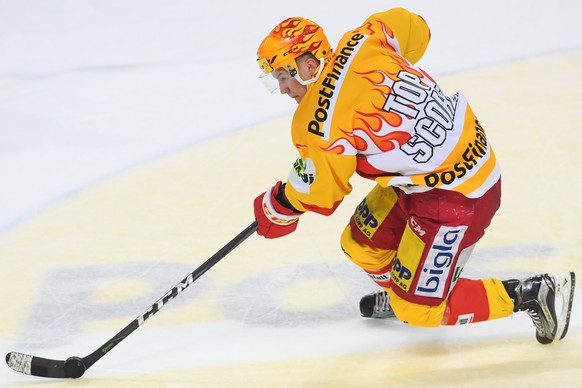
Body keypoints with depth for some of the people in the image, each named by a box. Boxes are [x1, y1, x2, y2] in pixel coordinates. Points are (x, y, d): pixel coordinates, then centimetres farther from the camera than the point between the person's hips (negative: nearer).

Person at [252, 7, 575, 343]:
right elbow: (413, 28, 16)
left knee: (418, 309, -1)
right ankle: (402, 291, 47)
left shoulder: (320, 126, -22)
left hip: (457, 198, -10)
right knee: (361, 246, 17)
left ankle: (536, 294, 4)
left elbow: (318, 194, -5)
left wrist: (275, 209, 15)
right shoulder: (361, 42, -4)